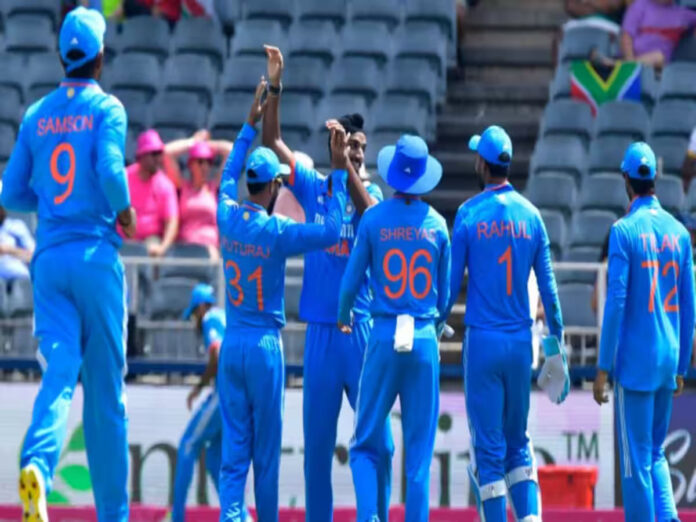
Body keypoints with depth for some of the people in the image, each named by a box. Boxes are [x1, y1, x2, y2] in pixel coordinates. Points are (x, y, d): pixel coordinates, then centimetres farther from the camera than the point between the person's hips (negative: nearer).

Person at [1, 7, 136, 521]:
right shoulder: (106, 109, -4)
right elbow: (110, 170, -20)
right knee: (106, 386, 5)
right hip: (96, 257, -3)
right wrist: (124, 210, -1)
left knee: (60, 373, -5)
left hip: (49, 259, 3)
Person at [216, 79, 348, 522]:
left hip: (231, 345, 4)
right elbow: (331, 231, -17)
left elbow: (229, 174, 20)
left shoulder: (227, 217, 1)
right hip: (266, 345, -4)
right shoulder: (277, 232, -14)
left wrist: (251, 125, 29)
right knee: (267, 447, 6)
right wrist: (339, 171, -12)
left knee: (235, 446, 1)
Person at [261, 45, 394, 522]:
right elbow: (273, 141, 3)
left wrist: (345, 161, -30)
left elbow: (367, 209, -19)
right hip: (320, 328, 1)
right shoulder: (313, 188, 7)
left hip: (362, 327, -1)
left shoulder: (368, 191, 3)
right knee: (318, 438, 5)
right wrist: (275, 88, -7)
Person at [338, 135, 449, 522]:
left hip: (384, 338, -1)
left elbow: (351, 282, 3)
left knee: (367, 443, 6)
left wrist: (344, 318, 23)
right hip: (424, 342, 1)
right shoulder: (437, 225, 2)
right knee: (420, 450, 5)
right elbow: (445, 292, 9)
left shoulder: (374, 220, -3)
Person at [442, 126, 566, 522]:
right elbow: (548, 287, 4)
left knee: (488, 447, 0)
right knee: (518, 443, 14)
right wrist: (555, 347, 10)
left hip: (482, 340, -3)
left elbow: (452, 283, -5)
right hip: (521, 341, 3)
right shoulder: (531, 215, 3)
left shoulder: (469, 214, -7)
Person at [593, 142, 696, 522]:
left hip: (634, 361, -5)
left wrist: (603, 367, -10)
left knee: (636, 458, -1)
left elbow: (616, 302, -14)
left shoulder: (624, 231, -11)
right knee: (655, 453, 16)